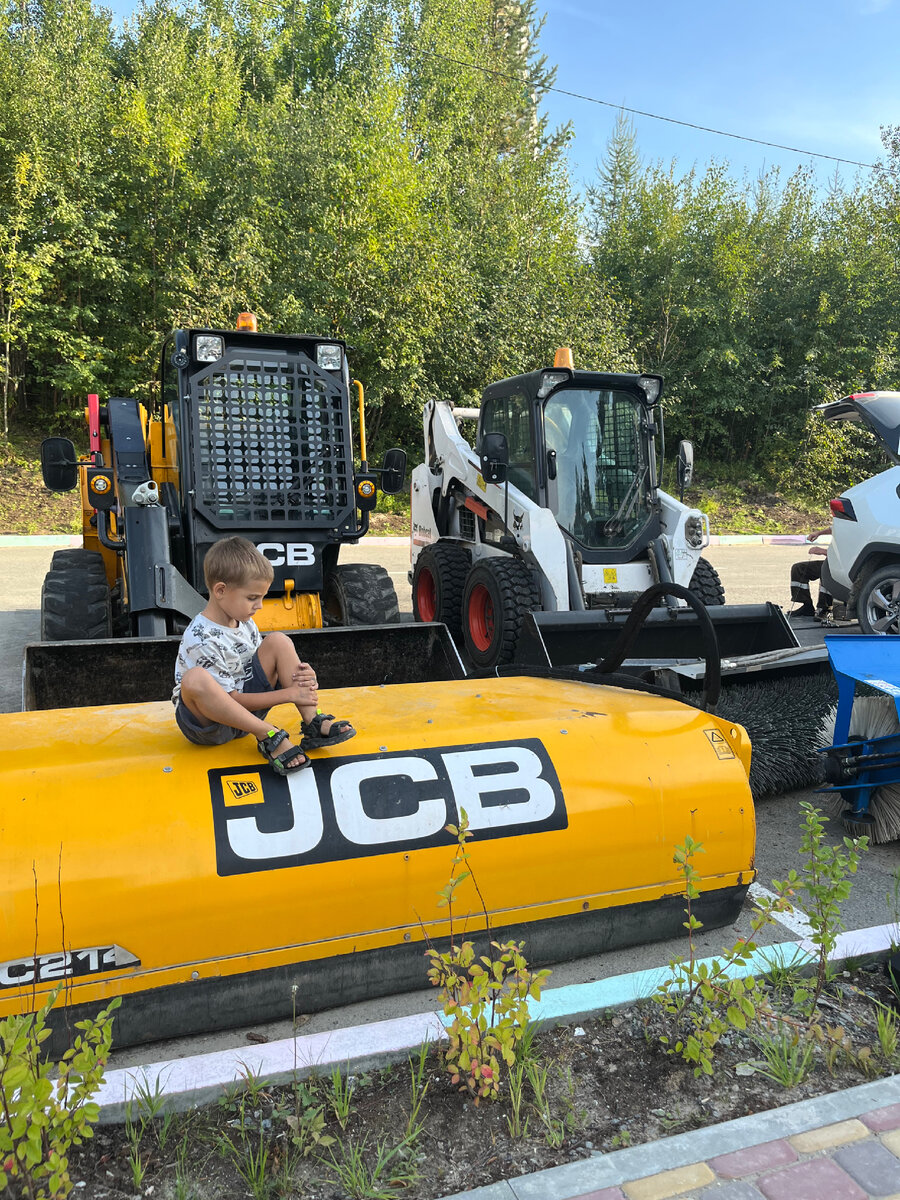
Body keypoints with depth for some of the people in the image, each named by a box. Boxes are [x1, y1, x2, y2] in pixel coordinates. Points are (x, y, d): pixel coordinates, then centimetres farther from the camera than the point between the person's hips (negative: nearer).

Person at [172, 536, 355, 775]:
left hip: (245, 711, 8)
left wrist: (299, 675, -11)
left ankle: (313, 724, -16)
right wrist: (288, 694, -20)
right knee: (195, 679, -41)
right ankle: (269, 735, -29)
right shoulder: (201, 640, -24)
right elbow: (230, 699, -21)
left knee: (279, 641, -4)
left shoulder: (244, 622, 2)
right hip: (207, 723, -8)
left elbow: (265, 666, 11)